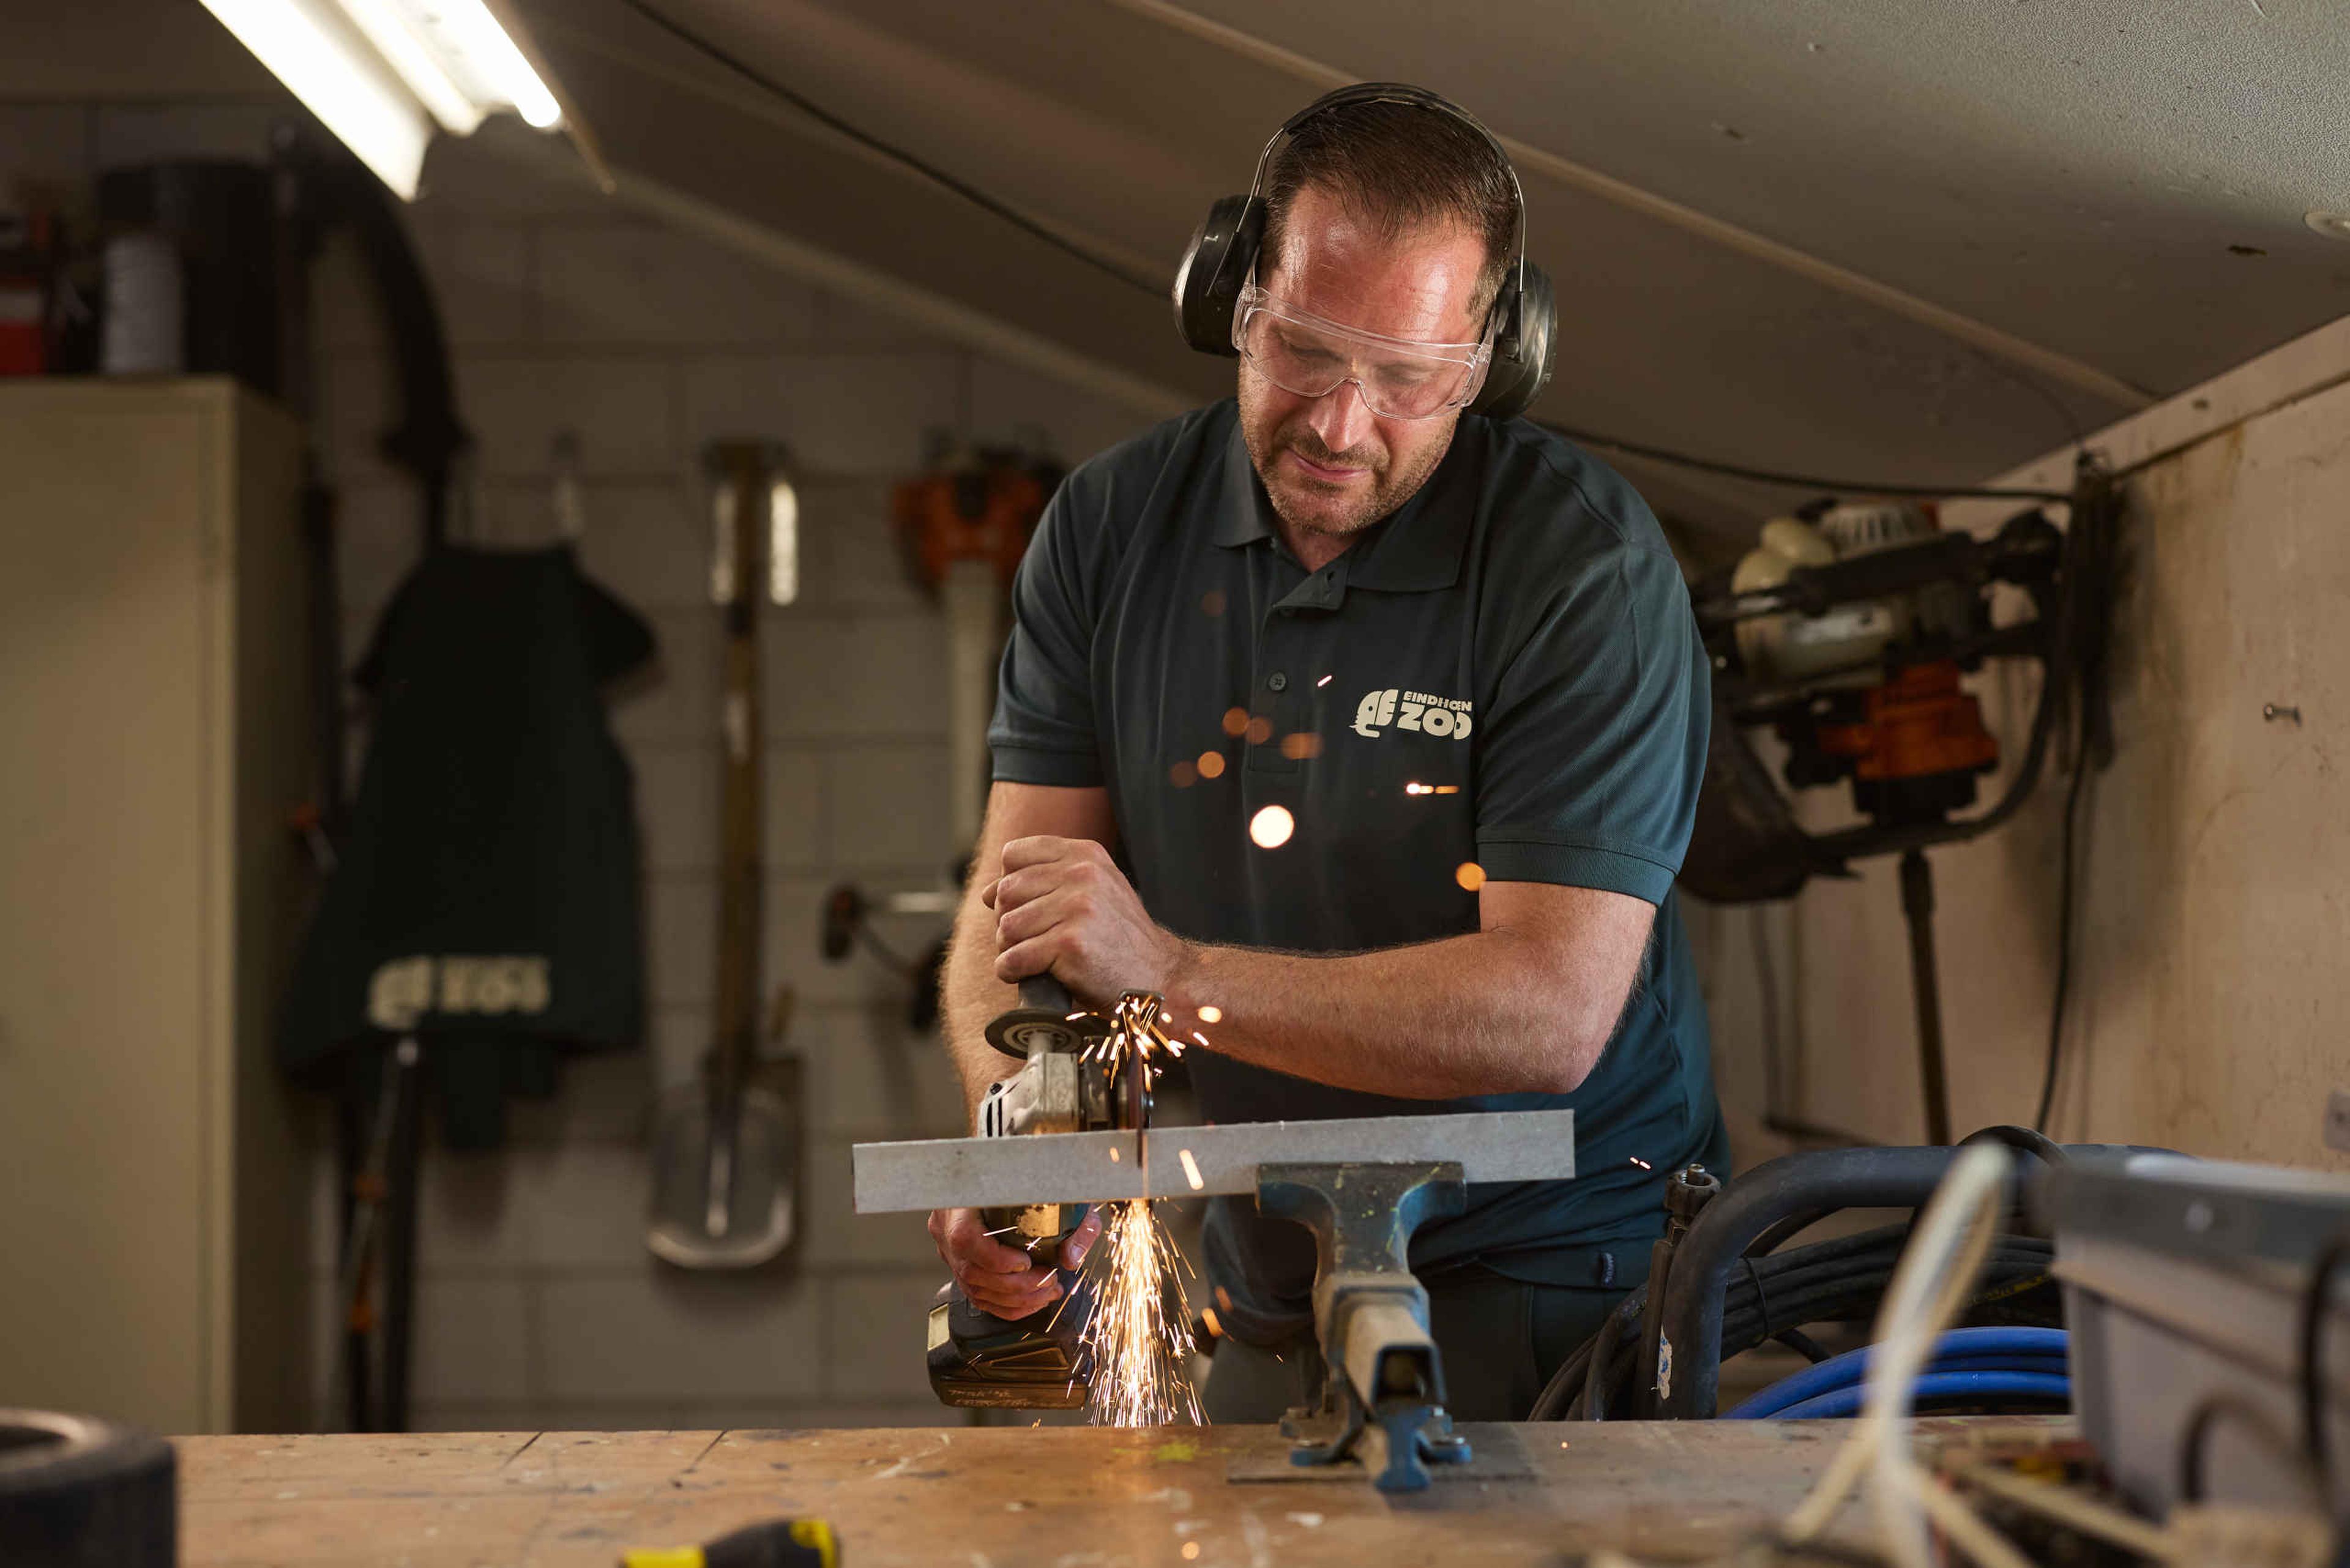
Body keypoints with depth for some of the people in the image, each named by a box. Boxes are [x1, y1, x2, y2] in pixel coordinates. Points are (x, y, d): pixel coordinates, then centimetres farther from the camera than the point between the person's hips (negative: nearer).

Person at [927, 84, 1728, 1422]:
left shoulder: (1586, 564, -16)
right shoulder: (1110, 527, 0)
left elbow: (1551, 1013, -23)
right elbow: (1015, 892, -3)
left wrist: (1172, 974, -30)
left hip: (1546, 1276, -4)